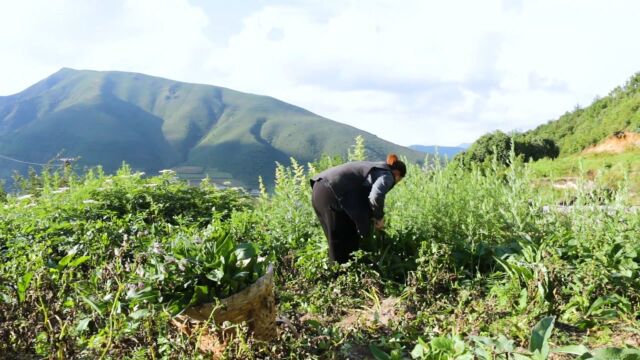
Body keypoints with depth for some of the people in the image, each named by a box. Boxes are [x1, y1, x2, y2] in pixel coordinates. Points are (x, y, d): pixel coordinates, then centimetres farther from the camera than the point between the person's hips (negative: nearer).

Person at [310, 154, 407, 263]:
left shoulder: (375, 169, 29)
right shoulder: (387, 175, 2)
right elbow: (376, 196, -18)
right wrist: (379, 217, -1)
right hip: (332, 193, -9)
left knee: (337, 242, 18)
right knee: (346, 243, 1)